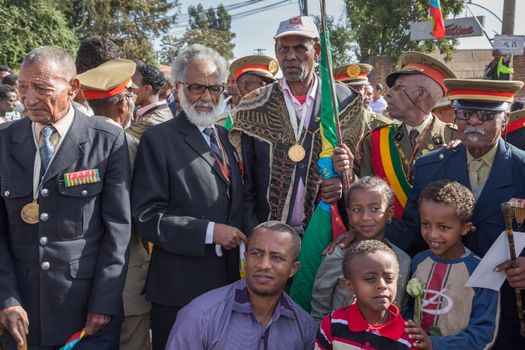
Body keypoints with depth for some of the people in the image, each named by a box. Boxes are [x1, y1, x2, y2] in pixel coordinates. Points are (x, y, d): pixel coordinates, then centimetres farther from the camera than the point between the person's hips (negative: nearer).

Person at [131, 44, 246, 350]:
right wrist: (209, 232, -19)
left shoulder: (228, 138, 11)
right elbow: (146, 216, -14)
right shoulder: (158, 140, -8)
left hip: (230, 283, 6)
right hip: (179, 289, -6)